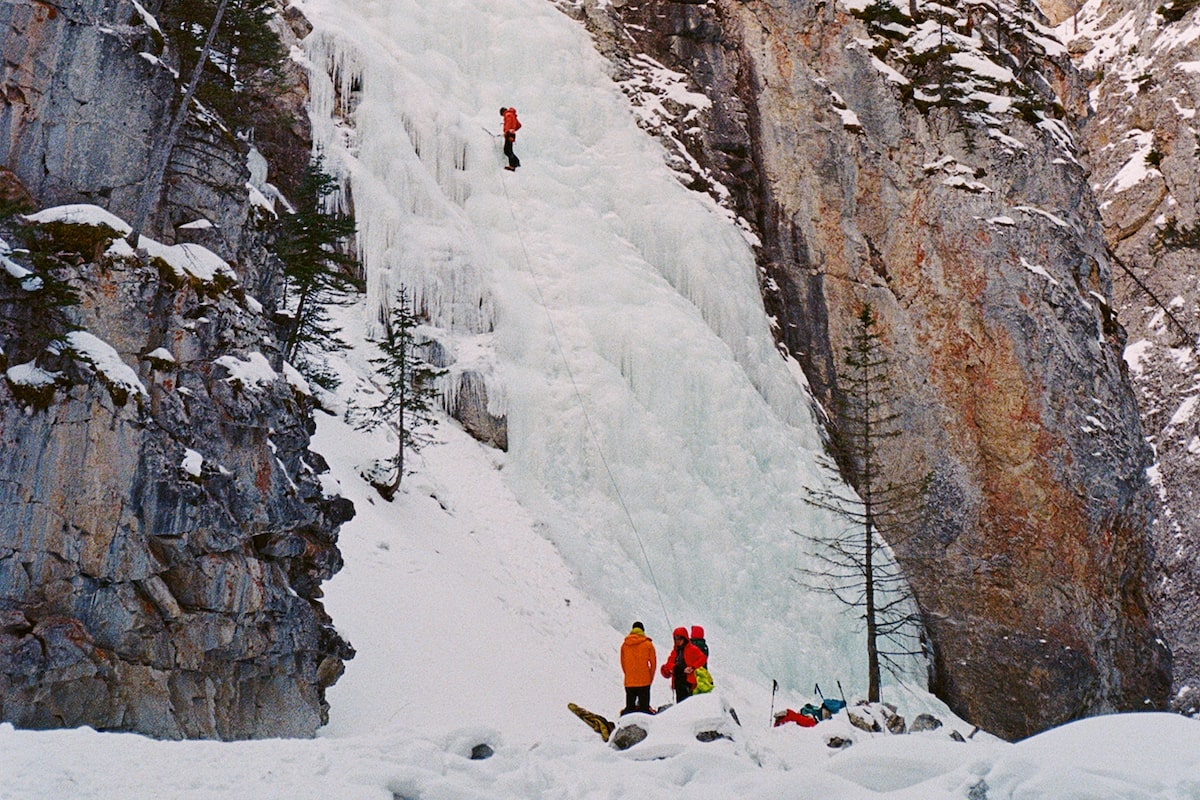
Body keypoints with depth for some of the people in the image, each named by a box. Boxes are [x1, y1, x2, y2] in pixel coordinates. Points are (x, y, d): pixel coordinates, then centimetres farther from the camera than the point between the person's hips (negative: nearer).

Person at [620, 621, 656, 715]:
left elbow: (622, 662, 10)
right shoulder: (648, 644, -2)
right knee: (644, 706, 0)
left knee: (629, 707, 10)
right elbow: (653, 662, 0)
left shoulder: (624, 644, 5)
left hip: (629, 682, 3)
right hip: (644, 682, -3)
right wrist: (650, 677, 10)